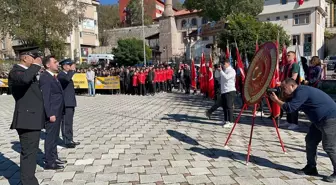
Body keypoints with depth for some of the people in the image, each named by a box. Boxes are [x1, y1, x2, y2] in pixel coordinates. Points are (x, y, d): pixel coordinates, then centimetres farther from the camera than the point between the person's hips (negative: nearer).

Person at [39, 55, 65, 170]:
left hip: (58, 112, 9)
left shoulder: (54, 77, 16)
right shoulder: (45, 77, -13)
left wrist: (60, 112, 13)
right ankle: (49, 162, 6)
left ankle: (54, 158, 27)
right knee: (50, 137, -2)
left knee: (55, 136, 16)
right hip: (52, 113, -9)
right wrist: (50, 114, -22)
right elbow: (45, 97, -18)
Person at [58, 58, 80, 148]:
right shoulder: (61, 75, -12)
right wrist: (72, 70, -25)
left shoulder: (67, 74, 19)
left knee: (69, 123, 15)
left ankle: (70, 140, 23)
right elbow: (67, 79, -37)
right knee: (66, 123, -5)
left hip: (70, 103, 10)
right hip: (66, 103, -10)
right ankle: (67, 142, 1)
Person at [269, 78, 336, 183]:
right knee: (310, 141, 10)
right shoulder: (298, 94, 12)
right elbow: (290, 105, 11)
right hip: (319, 120, 11)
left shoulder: (302, 91, -20)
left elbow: (290, 108, -26)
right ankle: (311, 168, 18)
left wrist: (276, 100, -15)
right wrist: (277, 99, -1)